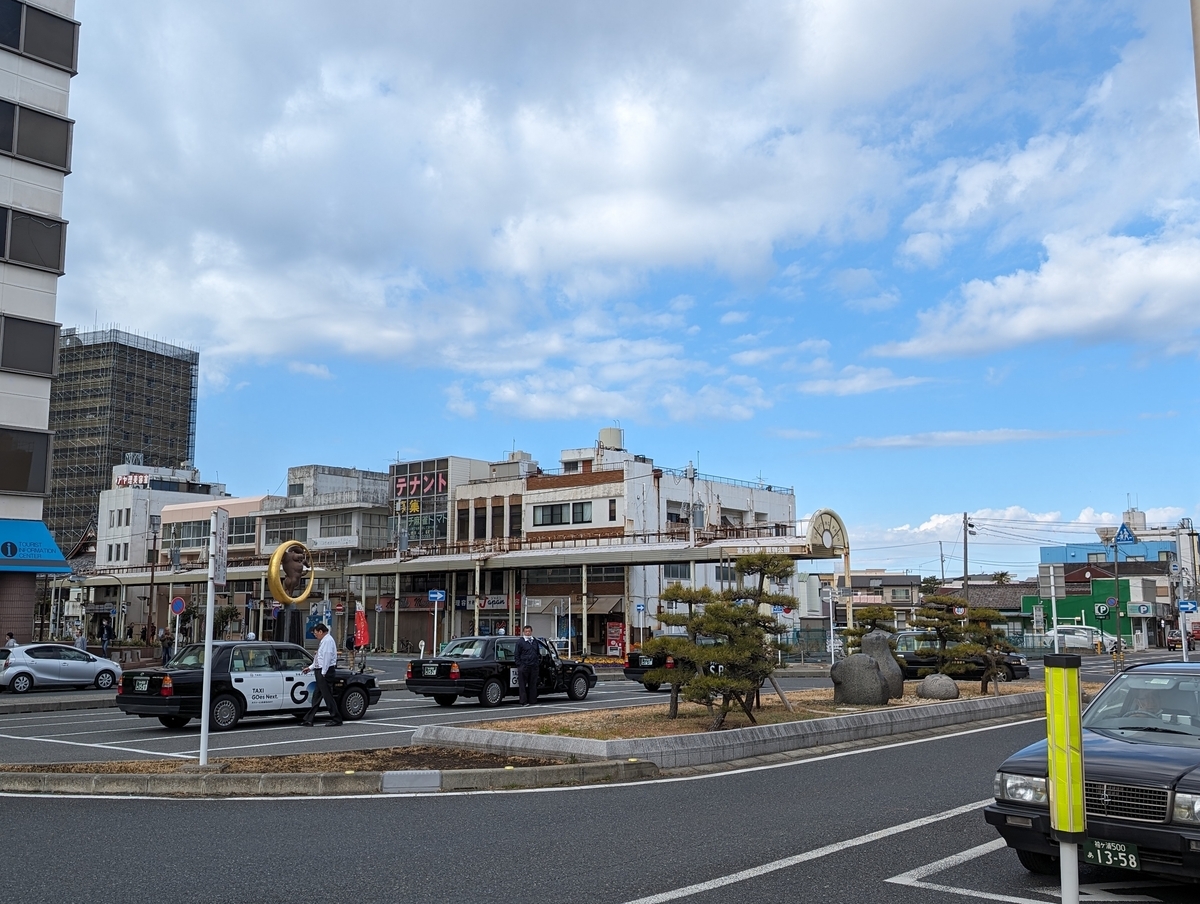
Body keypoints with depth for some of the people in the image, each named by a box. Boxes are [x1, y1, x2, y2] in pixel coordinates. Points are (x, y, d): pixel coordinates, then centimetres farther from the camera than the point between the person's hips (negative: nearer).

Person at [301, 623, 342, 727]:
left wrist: (323, 673, -19)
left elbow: (327, 657, -19)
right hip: (321, 671, 10)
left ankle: (336, 719, 0)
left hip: (325, 672, -10)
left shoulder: (327, 640, -13)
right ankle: (308, 720, 14)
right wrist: (310, 668, 26)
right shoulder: (323, 641, 18)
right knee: (317, 697, 11)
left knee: (327, 696, -6)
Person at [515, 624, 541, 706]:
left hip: (534, 666, 5)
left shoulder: (535, 641, 15)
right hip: (524, 666, -5)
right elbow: (517, 655, -1)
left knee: (533, 684, 7)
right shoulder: (520, 642, -1)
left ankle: (532, 701, 13)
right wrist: (519, 665, -8)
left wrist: (538, 662, 14)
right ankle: (524, 702, -2)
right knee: (522, 685, -3)